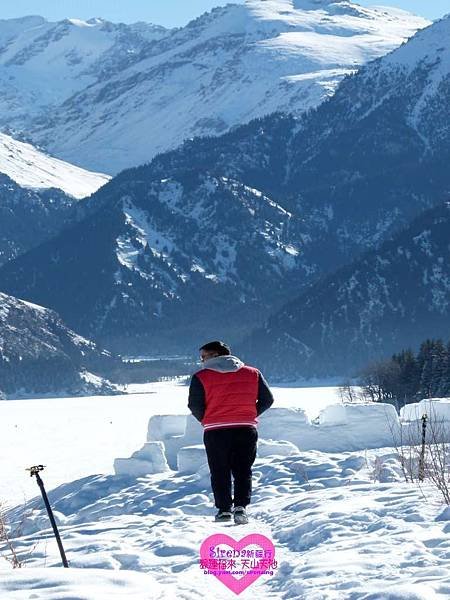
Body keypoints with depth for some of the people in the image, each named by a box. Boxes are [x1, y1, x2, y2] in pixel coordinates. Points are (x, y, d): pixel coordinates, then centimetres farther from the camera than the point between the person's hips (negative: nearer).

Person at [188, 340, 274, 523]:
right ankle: (241, 506, -5)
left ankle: (224, 509, 4)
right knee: (243, 470, 10)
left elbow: (194, 406, -5)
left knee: (220, 472, 9)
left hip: (216, 432, -2)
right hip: (247, 430, 2)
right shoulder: (252, 373, 7)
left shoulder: (201, 377, -3)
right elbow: (267, 399, 6)